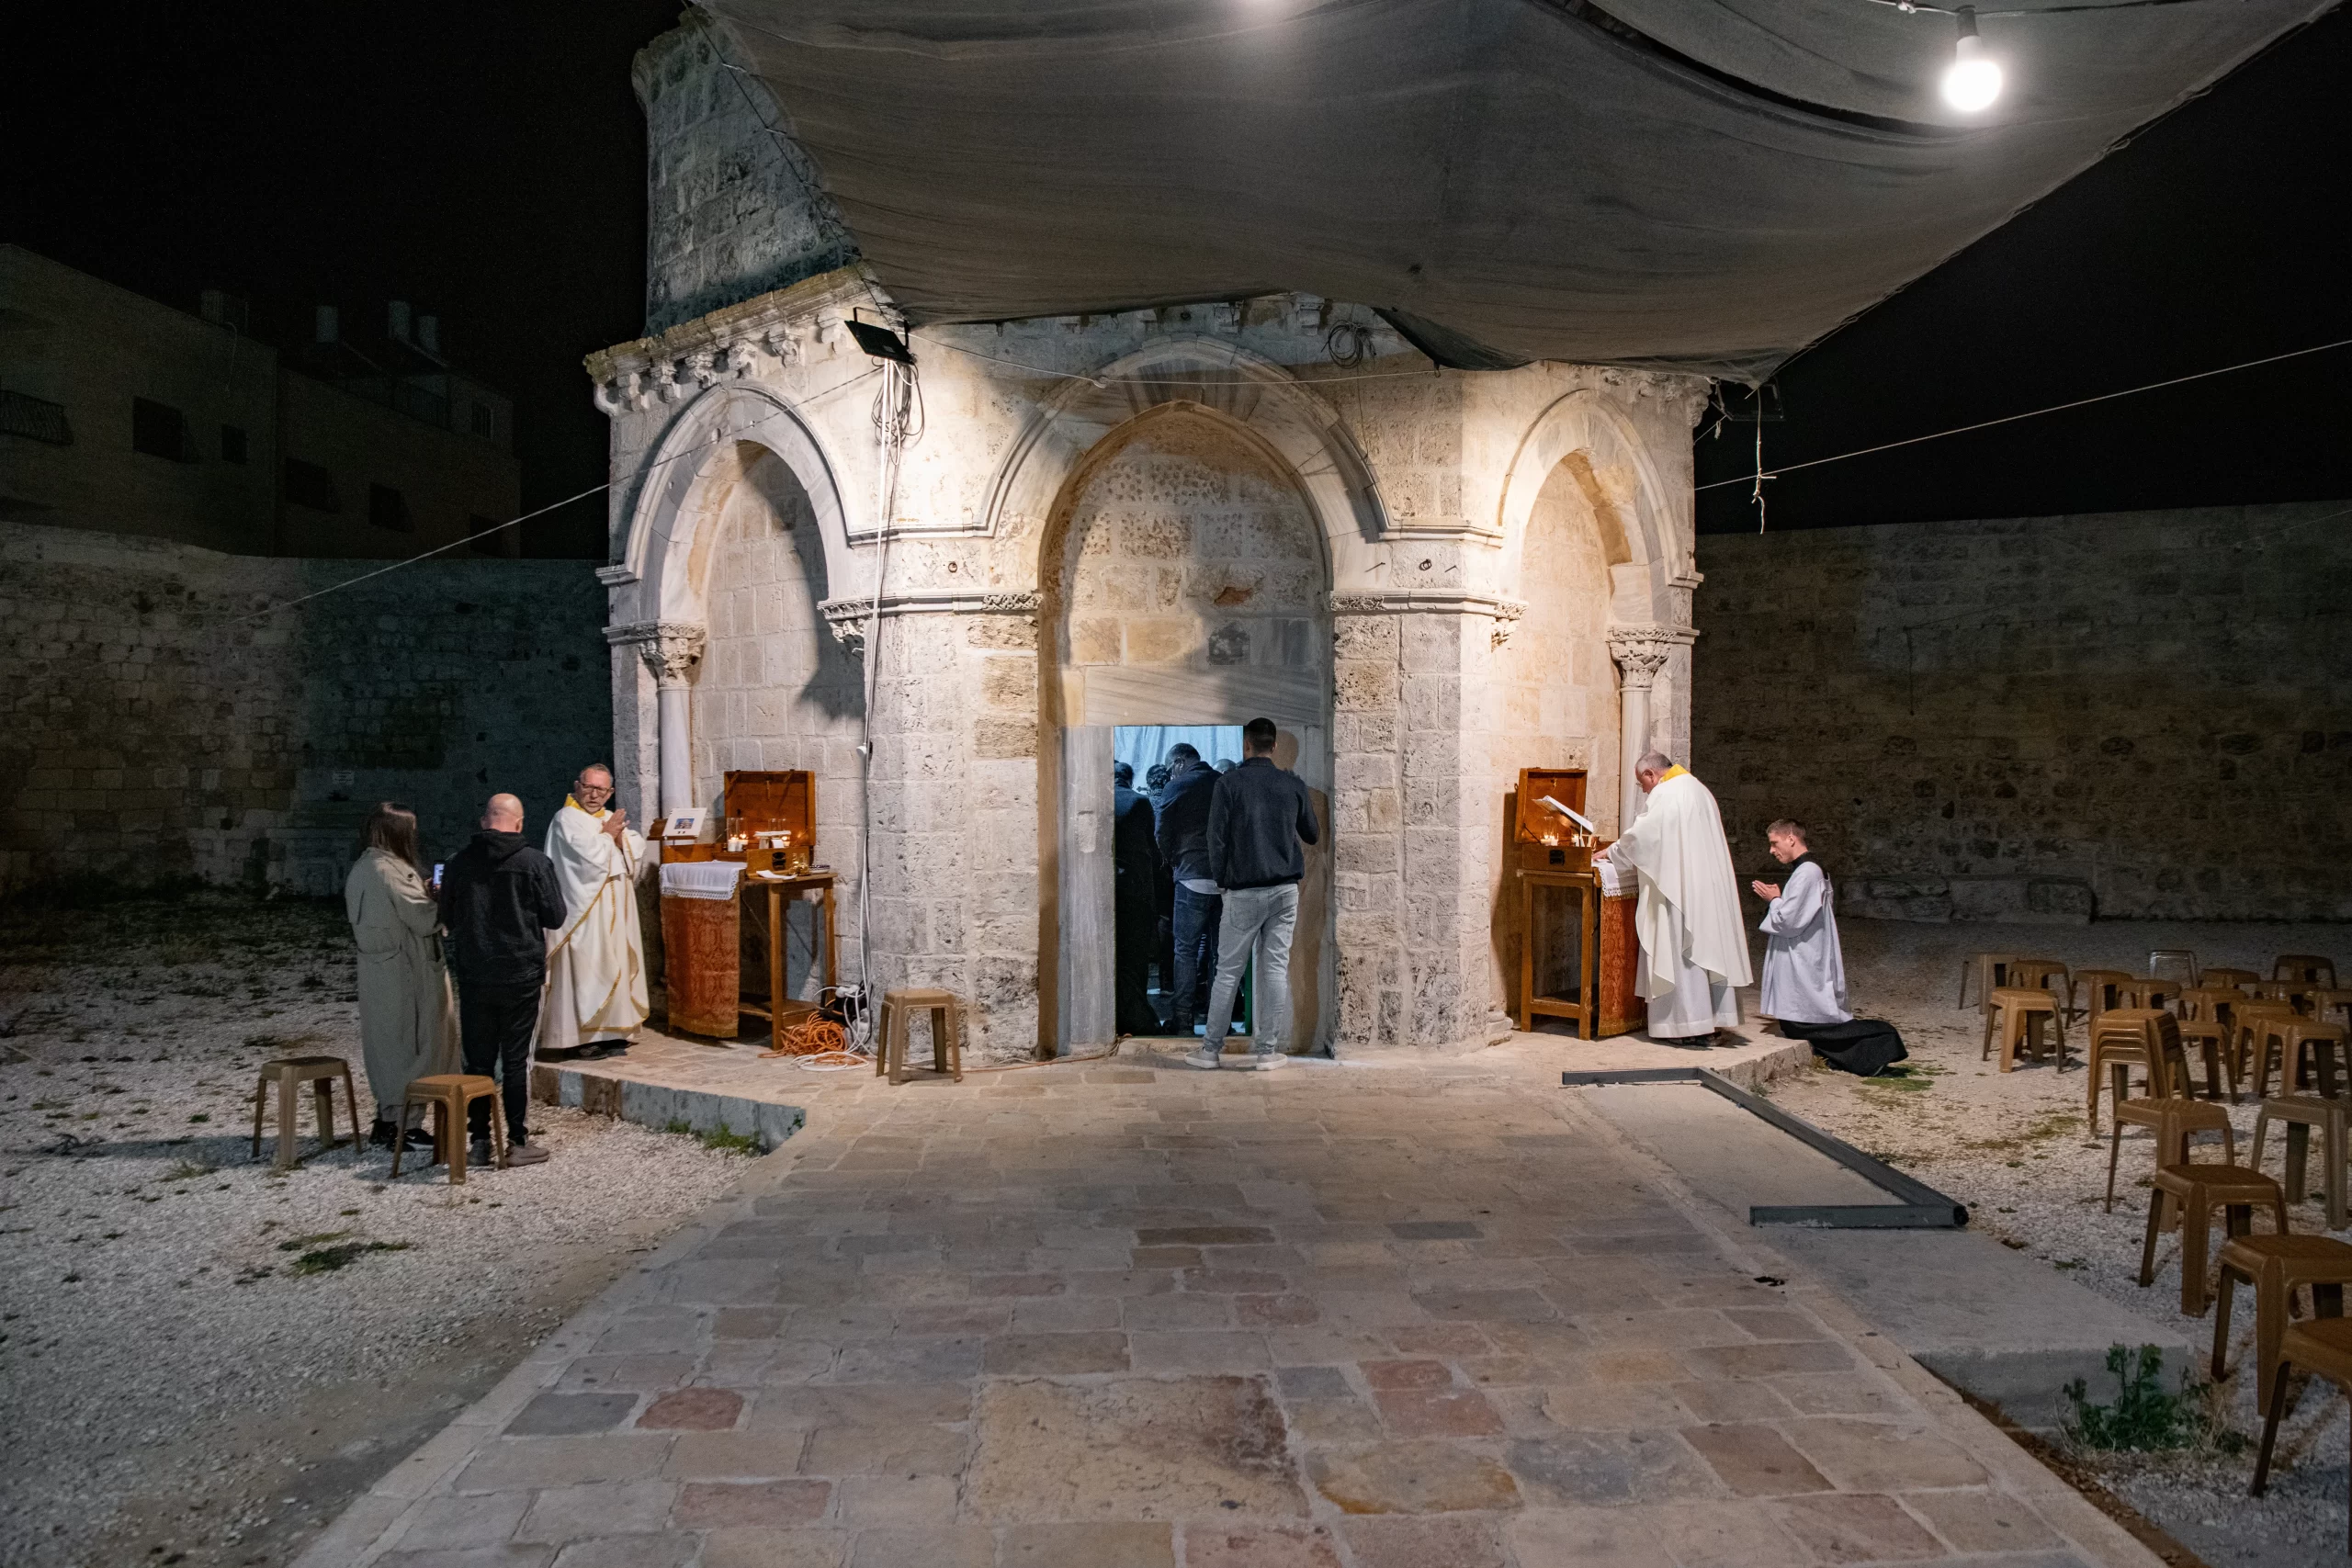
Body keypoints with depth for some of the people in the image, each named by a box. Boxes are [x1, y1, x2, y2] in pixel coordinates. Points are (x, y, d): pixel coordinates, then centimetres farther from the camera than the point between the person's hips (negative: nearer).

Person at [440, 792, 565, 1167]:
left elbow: (448, 917, 10)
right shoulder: (535, 862, -9)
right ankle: (517, 1143, 8)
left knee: (478, 1061, 10)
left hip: (473, 977, 2)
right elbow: (555, 918, -4)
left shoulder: (459, 863, 0)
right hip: (521, 977, -2)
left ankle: (481, 1140, 14)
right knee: (516, 1061, 4)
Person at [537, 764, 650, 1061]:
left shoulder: (612, 819, 17)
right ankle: (580, 1038, -5)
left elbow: (638, 851, 10)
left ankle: (609, 1032, 13)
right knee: (586, 968, -8)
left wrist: (619, 835, -6)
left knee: (614, 967, 8)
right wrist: (608, 834, -5)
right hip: (586, 911, -8)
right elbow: (592, 857, -19)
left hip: (616, 908, 8)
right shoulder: (567, 819, -8)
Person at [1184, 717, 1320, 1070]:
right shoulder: (1293, 784, 4)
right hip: (1285, 890, 2)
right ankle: (1267, 1050, 6)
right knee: (1276, 968, 5)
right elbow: (1312, 835, 15)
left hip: (1244, 892, -2)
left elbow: (1217, 839, -7)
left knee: (1228, 971, 4)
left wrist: (1223, 881, 6)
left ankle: (1212, 1049, 10)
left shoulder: (1229, 783, -5)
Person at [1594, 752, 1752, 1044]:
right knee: (1705, 948, 11)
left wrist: (1610, 853, 8)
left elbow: (1639, 834, -9)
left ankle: (1687, 1026, -3)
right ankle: (1710, 1021, 15)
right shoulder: (1698, 790, 18)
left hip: (1678, 888, -9)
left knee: (1679, 953, -4)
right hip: (1709, 886, 9)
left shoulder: (1663, 795, -11)